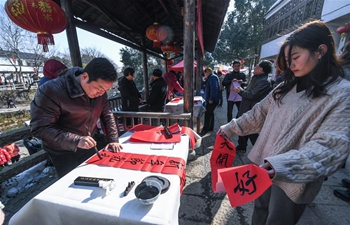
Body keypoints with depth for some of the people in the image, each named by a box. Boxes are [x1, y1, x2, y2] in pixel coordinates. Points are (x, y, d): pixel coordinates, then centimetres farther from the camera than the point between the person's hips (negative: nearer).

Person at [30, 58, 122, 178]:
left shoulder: (99, 90, -9)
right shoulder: (51, 91, -25)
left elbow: (107, 115, -3)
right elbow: (40, 128, -23)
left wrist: (113, 140, -11)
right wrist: (76, 141, -34)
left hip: (88, 148, 5)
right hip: (63, 153, -5)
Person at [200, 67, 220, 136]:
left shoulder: (212, 77, -13)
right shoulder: (211, 77, 20)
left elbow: (214, 89, -26)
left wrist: (211, 99, -26)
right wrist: (208, 98, 28)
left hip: (212, 100, -11)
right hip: (211, 99, 11)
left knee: (207, 114, -9)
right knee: (210, 113, 15)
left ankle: (205, 130, -5)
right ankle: (210, 128, 25)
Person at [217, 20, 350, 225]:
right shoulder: (288, 87, 4)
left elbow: (330, 147, -23)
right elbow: (259, 114, 7)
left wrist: (282, 165, -37)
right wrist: (231, 128, 4)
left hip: (293, 179, -4)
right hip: (266, 168, 5)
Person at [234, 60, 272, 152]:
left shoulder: (264, 81, -20)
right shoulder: (257, 78, 12)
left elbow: (252, 95, -25)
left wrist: (240, 91, -10)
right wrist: (241, 90, 0)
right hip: (247, 109, 10)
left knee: (250, 132, 2)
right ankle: (241, 146, 35)